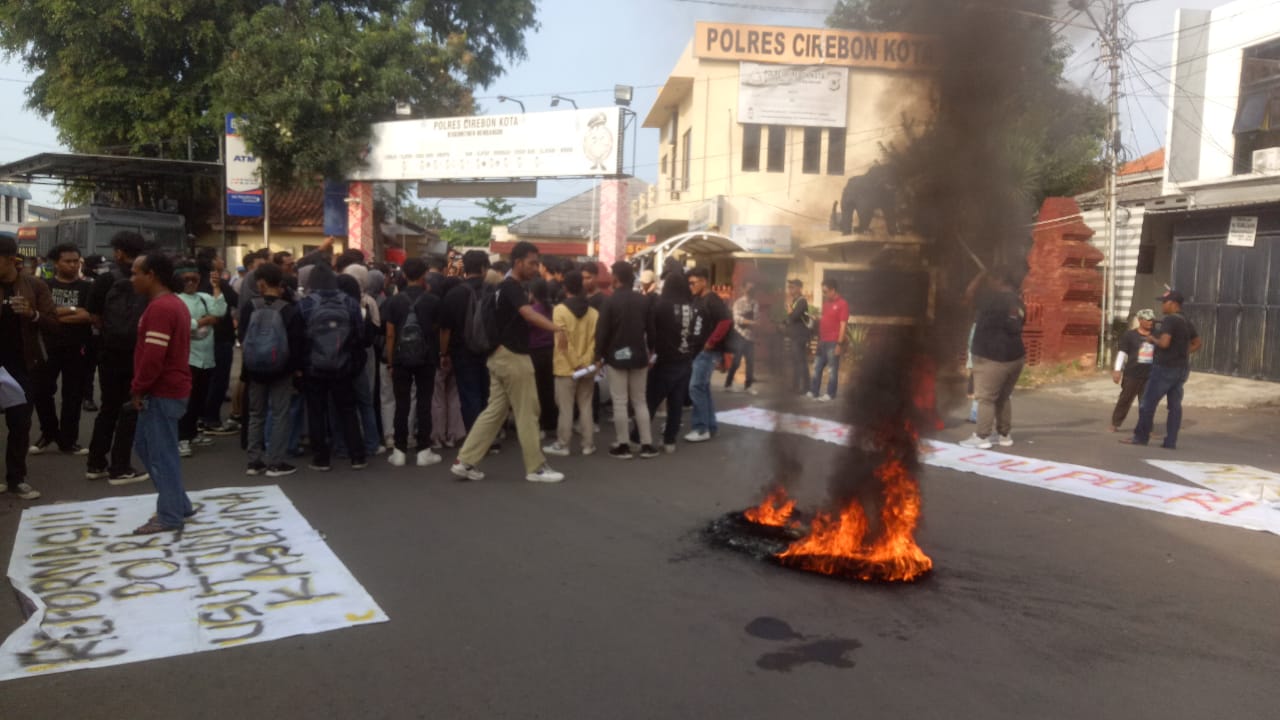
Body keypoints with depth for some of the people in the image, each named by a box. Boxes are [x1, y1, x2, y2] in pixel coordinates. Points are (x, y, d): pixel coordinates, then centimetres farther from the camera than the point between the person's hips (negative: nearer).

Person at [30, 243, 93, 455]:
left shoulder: (87, 287, 2)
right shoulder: (44, 285, 4)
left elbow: (90, 317, -11)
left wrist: (55, 316, -12)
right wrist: (72, 310, -16)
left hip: (76, 349, -1)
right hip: (48, 347, 1)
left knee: (72, 396, 4)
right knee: (42, 392, 4)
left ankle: (68, 439, 14)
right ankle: (49, 433, 24)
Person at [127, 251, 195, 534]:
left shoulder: (159, 308, -19)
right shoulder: (175, 303, 15)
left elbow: (153, 356, -25)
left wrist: (137, 389, -13)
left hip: (161, 392, -10)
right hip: (171, 388, 10)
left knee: (161, 453, -1)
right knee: (146, 446, 19)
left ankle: (170, 515, 10)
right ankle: (179, 504, 24)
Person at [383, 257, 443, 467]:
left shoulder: (395, 300, -3)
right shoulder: (433, 300, -5)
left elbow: (390, 335, -2)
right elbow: (437, 329, 6)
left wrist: (390, 362, 5)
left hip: (401, 359, 1)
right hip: (426, 359, -1)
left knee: (402, 406, 5)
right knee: (424, 404, 4)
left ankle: (399, 452, 9)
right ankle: (423, 451, 5)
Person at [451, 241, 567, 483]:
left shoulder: (504, 287, 14)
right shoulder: (513, 288, -17)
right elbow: (528, 313, -37)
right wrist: (556, 329, -49)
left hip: (501, 356, 10)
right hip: (513, 357, -10)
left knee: (494, 410, 10)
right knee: (527, 413, 0)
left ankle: (465, 461, 10)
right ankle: (535, 467, 9)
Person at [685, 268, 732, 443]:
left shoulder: (712, 300, -13)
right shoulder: (698, 301, 14)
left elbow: (726, 321, -25)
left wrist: (711, 342, -22)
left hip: (708, 351, -9)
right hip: (697, 350, 9)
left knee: (696, 387, -11)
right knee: (703, 388, 12)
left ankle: (702, 429, -6)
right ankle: (710, 426, 19)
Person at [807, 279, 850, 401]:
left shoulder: (842, 304, -10)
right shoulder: (825, 302, 14)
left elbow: (843, 325, -14)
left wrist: (839, 343, -17)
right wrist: (816, 319, 5)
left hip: (833, 342, -8)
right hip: (822, 341, 8)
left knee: (832, 369, 0)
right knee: (817, 367, 10)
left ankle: (830, 394, 6)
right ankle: (813, 392, 17)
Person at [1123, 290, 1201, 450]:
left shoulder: (1169, 320, -15)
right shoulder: (1186, 322, 12)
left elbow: (1164, 343, -25)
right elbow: (1197, 344, 19)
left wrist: (1152, 339, -7)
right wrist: (1183, 353, 14)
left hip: (1165, 368, -8)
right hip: (1181, 368, 8)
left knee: (1148, 402, 1)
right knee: (1175, 405, 7)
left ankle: (1141, 437, 8)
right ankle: (1171, 441, 7)